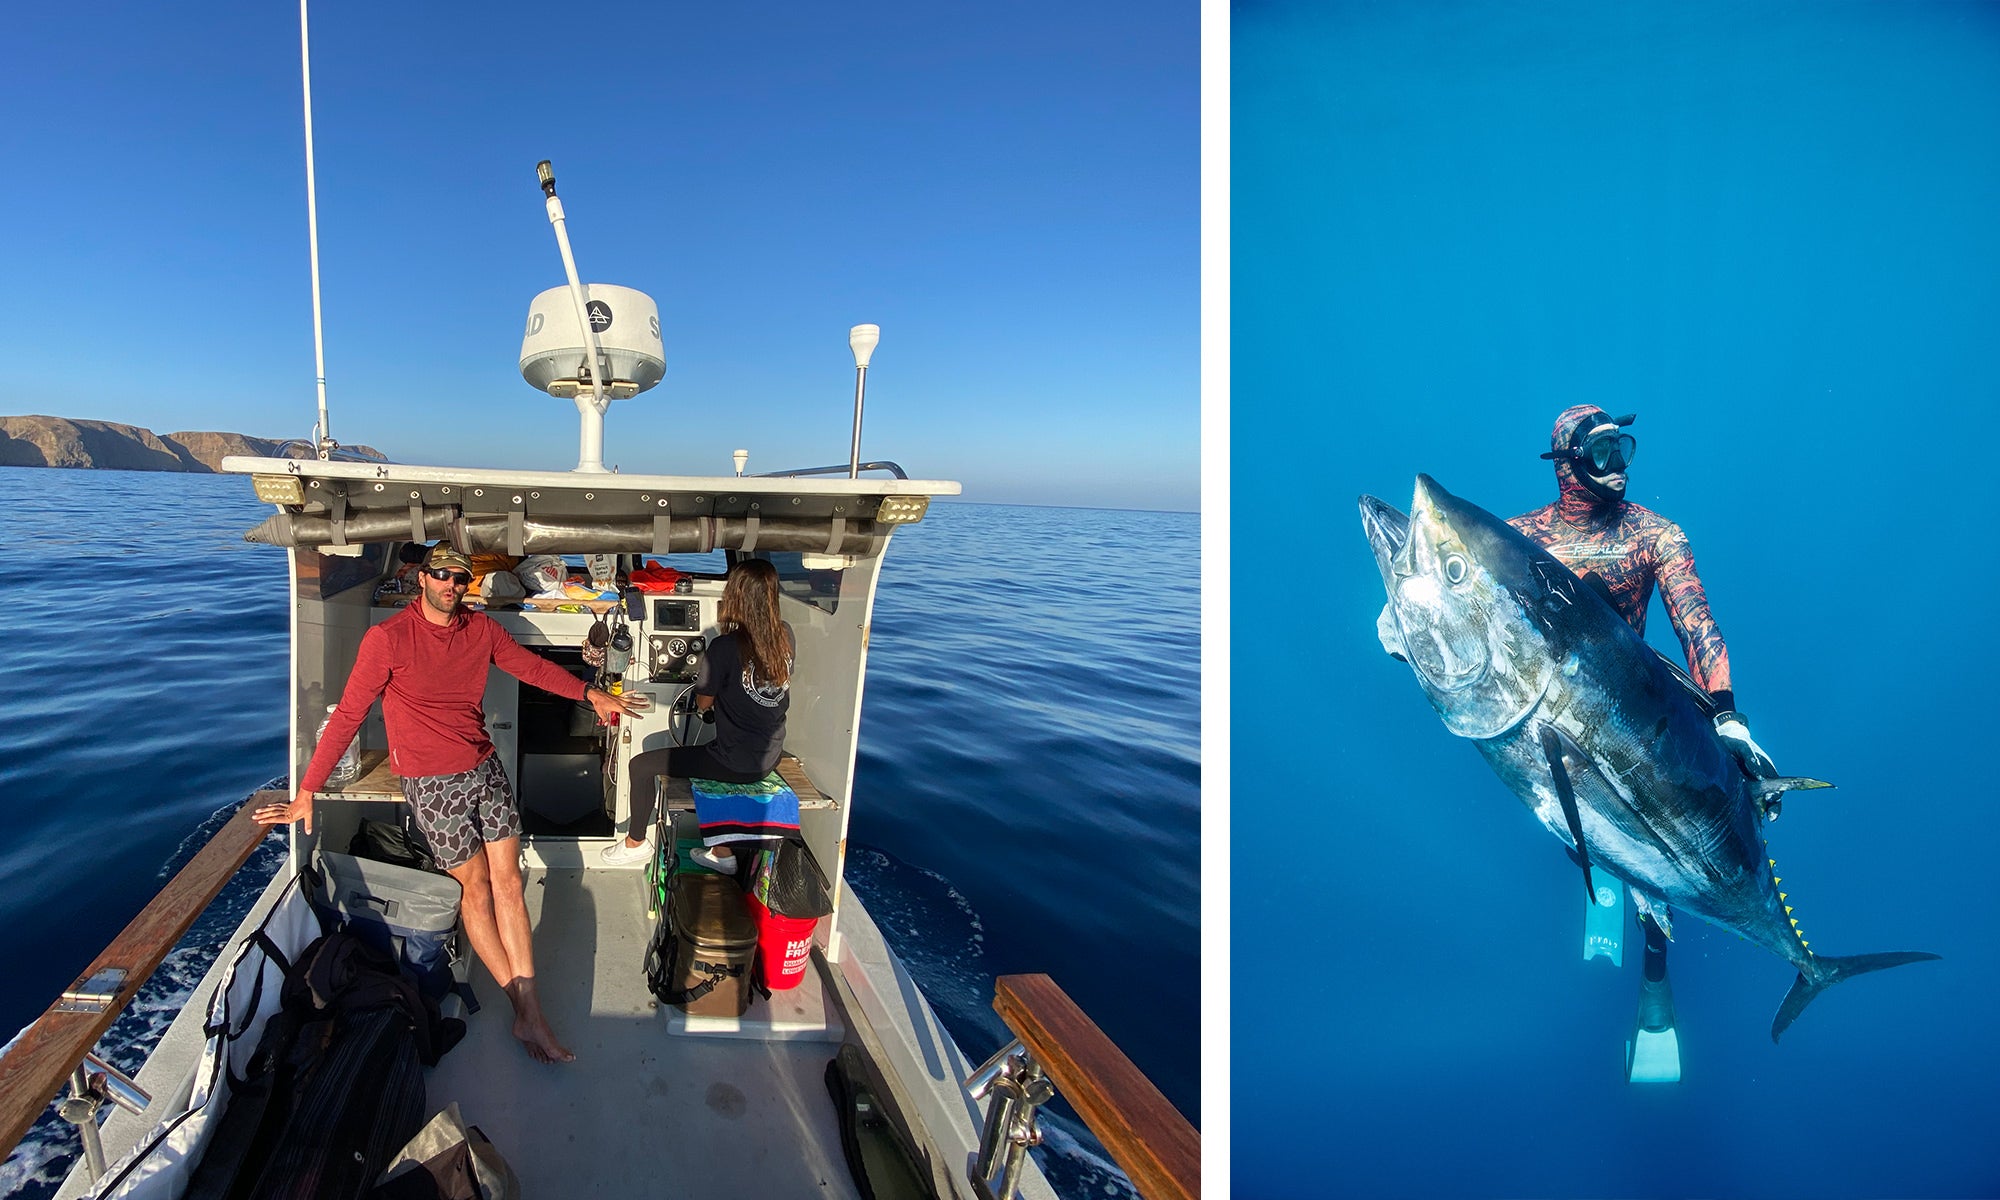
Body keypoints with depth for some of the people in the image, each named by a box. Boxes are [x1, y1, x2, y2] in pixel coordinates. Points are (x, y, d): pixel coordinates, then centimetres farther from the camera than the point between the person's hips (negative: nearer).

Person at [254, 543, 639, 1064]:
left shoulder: (481, 627, 2)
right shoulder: (388, 638, -12)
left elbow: (529, 665, 16)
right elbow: (347, 716, -10)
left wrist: (591, 694, 10)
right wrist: (305, 794, -9)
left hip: (485, 767, 5)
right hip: (432, 782, -4)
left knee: (508, 879, 0)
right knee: (476, 885, 1)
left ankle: (530, 1015, 3)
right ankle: (522, 1007, 11)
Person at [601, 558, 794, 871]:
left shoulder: (725, 648, -22)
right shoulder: (785, 636, -5)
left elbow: (703, 704, -7)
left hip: (735, 763, -7)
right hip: (769, 758, 7)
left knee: (641, 765, 8)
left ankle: (636, 843, 30)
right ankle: (722, 852, 39)